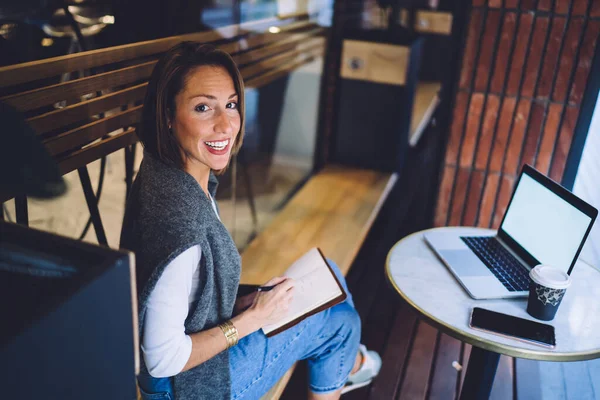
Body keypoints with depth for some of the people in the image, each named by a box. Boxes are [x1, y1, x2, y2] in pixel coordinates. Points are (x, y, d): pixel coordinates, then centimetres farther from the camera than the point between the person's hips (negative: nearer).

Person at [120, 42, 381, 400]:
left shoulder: (166, 170, -9)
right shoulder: (180, 223, -38)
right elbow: (162, 359, -29)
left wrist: (243, 302, -2)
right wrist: (253, 317, -20)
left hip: (199, 325, 8)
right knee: (340, 321, 5)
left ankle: (340, 366, 43)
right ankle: (342, 368, 40)